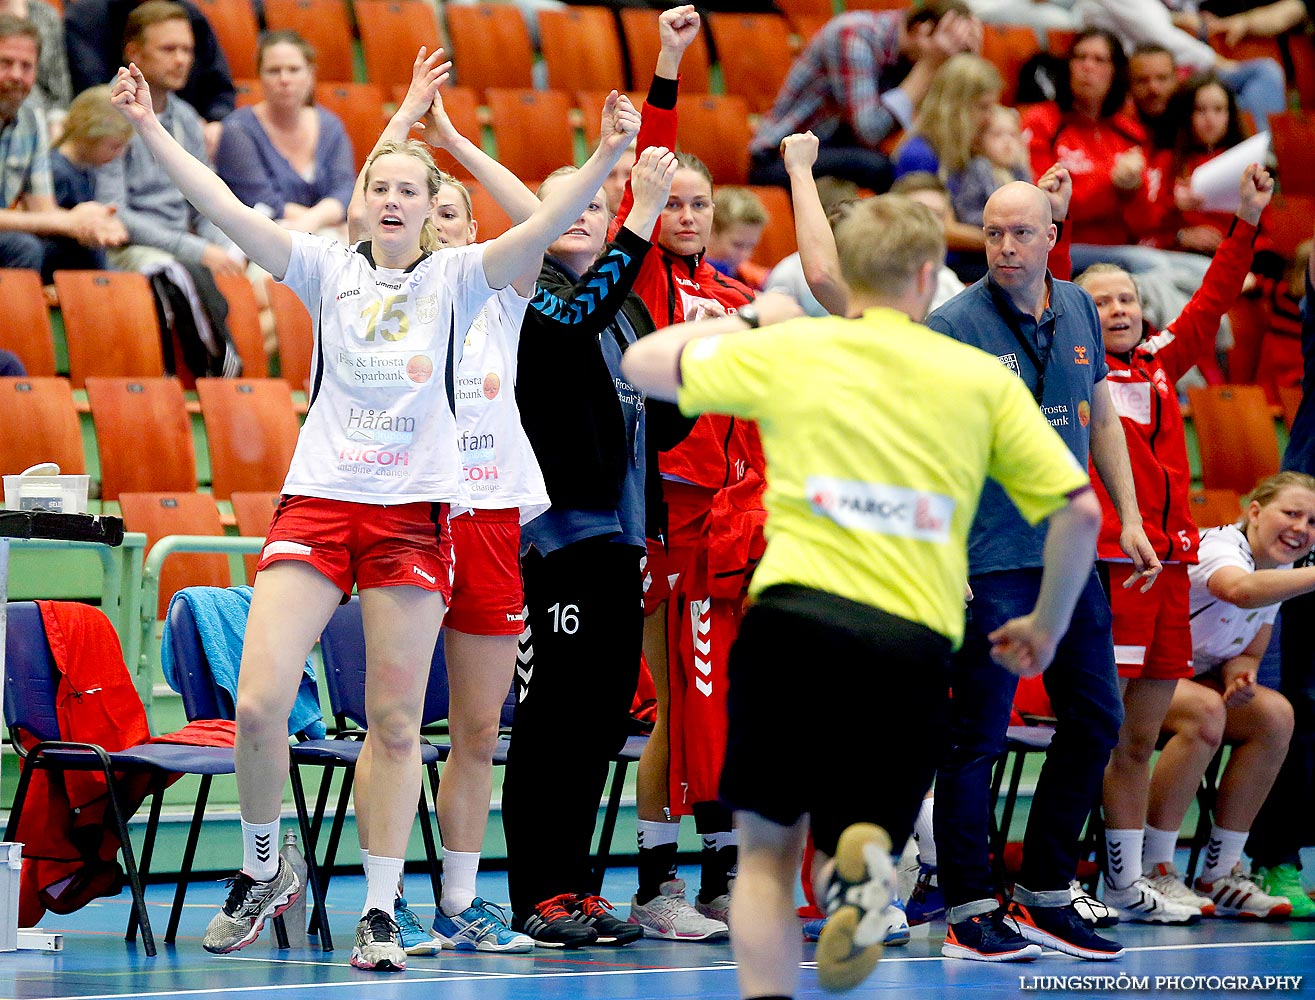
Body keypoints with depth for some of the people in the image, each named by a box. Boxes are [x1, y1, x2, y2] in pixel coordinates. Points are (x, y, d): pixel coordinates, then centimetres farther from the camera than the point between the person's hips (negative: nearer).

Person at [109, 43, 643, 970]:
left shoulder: (457, 276, 5)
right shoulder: (329, 268, 7)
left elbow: (542, 226, -10)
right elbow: (227, 209, 0)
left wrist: (606, 157, -24)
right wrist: (153, 131, -8)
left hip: (415, 510, 0)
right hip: (318, 502, 0)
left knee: (397, 722, 1)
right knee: (259, 703, -11)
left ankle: (380, 910, 10)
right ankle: (264, 870, 12)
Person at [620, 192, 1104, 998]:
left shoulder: (787, 351, 9)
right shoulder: (985, 379, 11)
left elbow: (644, 363, 23)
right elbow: (1080, 511, 8)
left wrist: (746, 321, 38)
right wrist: (1047, 628, 23)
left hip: (796, 610, -1)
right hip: (917, 644, 1)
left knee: (766, 854, 10)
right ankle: (861, 865, -22)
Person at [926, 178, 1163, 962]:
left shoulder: (1077, 310, 8)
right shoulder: (953, 326, -10)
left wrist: (1129, 518, 14)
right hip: (988, 560, -7)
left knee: (1097, 719, 9)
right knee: (978, 736, -4)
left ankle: (1045, 897, 20)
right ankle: (970, 913, 4)